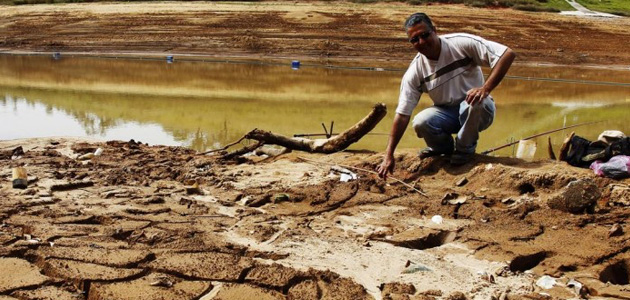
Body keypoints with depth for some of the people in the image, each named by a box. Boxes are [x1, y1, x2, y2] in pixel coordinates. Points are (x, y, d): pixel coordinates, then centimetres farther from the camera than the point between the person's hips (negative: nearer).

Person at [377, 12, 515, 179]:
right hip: (447, 114, 2)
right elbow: (402, 115, -13)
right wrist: (389, 156, -19)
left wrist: (485, 88, -35)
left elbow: (508, 54, -24)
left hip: (479, 112, -2)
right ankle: (444, 147, 8)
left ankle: (465, 148, -7)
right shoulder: (414, 72, -12)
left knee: (475, 102, -36)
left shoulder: (461, 43, -20)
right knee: (420, 123, -27)